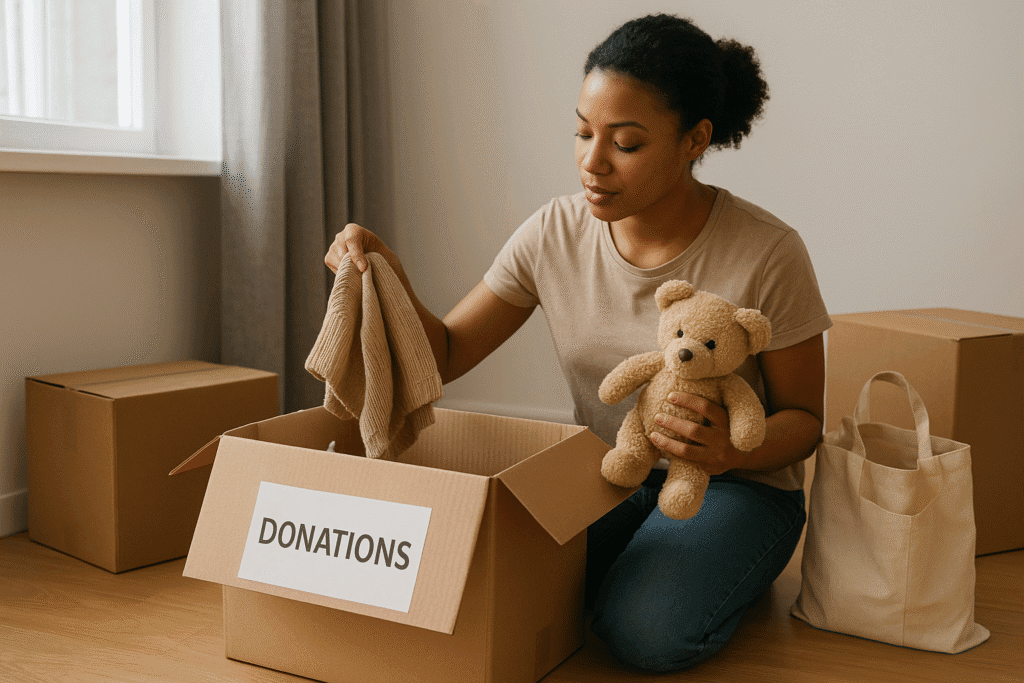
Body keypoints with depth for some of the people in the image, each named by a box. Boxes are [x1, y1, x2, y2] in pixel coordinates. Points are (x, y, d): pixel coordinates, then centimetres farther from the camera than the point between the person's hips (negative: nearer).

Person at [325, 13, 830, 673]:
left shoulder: (767, 254, -18)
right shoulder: (554, 234, -8)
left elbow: (804, 418, -7)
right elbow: (443, 357, -2)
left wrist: (735, 449, -30)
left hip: (737, 486, -3)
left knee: (646, 630, -30)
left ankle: (731, 574, 5)